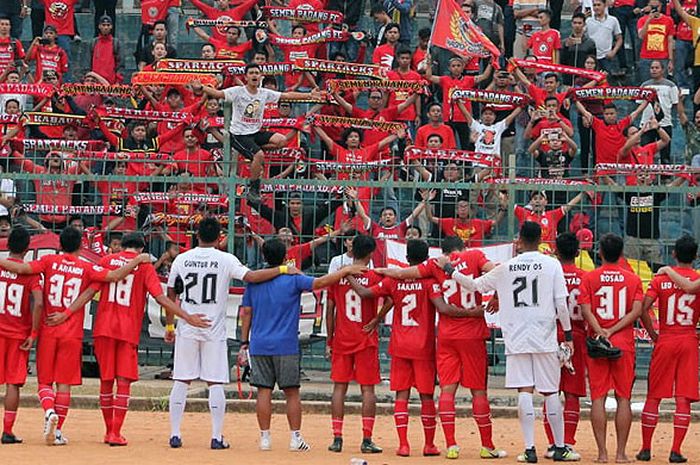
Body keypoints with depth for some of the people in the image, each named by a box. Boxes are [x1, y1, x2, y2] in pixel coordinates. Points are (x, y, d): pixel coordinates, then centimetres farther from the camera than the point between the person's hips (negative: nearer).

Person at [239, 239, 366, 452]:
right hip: (286, 346, -3)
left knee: (264, 391, 4)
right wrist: (345, 271, -4)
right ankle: (295, 438, 4)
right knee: (292, 392, 4)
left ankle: (265, 437, 3)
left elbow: (246, 312, 7)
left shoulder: (254, 281, 5)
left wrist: (244, 341, 14)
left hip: (259, 345, 3)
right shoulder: (293, 279, -6)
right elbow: (320, 282, -13)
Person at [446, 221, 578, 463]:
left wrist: (449, 269, 26)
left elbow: (475, 285, 12)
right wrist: (568, 334, 4)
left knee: (524, 392, 0)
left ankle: (529, 449, -6)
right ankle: (560, 448, 9)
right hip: (545, 338, -1)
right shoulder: (552, 265, -1)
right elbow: (561, 303, -5)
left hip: (516, 339, 1)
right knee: (551, 392, 6)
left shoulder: (505, 268, 3)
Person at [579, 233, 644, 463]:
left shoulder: (589, 278, 1)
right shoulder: (633, 279, 4)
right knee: (623, 398, 5)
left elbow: (586, 310, -10)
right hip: (624, 344, 1)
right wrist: (613, 331, -9)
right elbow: (637, 311, -7)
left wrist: (601, 332, -14)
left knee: (598, 398, 2)